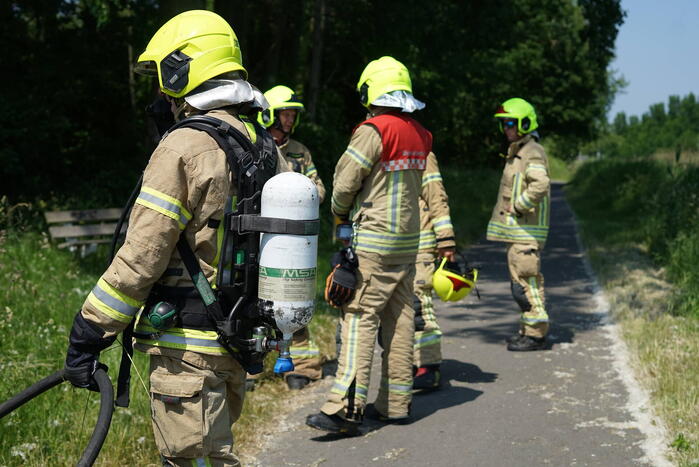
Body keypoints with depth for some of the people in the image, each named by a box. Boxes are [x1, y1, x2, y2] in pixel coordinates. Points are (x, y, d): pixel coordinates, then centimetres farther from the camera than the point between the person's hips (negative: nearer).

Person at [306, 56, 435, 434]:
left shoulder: (374, 131, -13)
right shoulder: (420, 136, 9)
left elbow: (344, 183, -11)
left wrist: (341, 212, 10)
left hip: (373, 241, -7)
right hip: (408, 239, 8)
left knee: (360, 318, -9)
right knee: (399, 320, 11)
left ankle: (347, 407, -13)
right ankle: (396, 403, 18)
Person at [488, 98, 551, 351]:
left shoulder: (532, 152, -14)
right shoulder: (515, 152, 18)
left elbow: (541, 185, -30)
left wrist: (519, 206, -20)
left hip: (526, 232, -10)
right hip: (514, 230, 10)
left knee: (526, 281, -9)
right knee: (520, 280, 15)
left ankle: (536, 333, -4)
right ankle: (528, 328, 23)